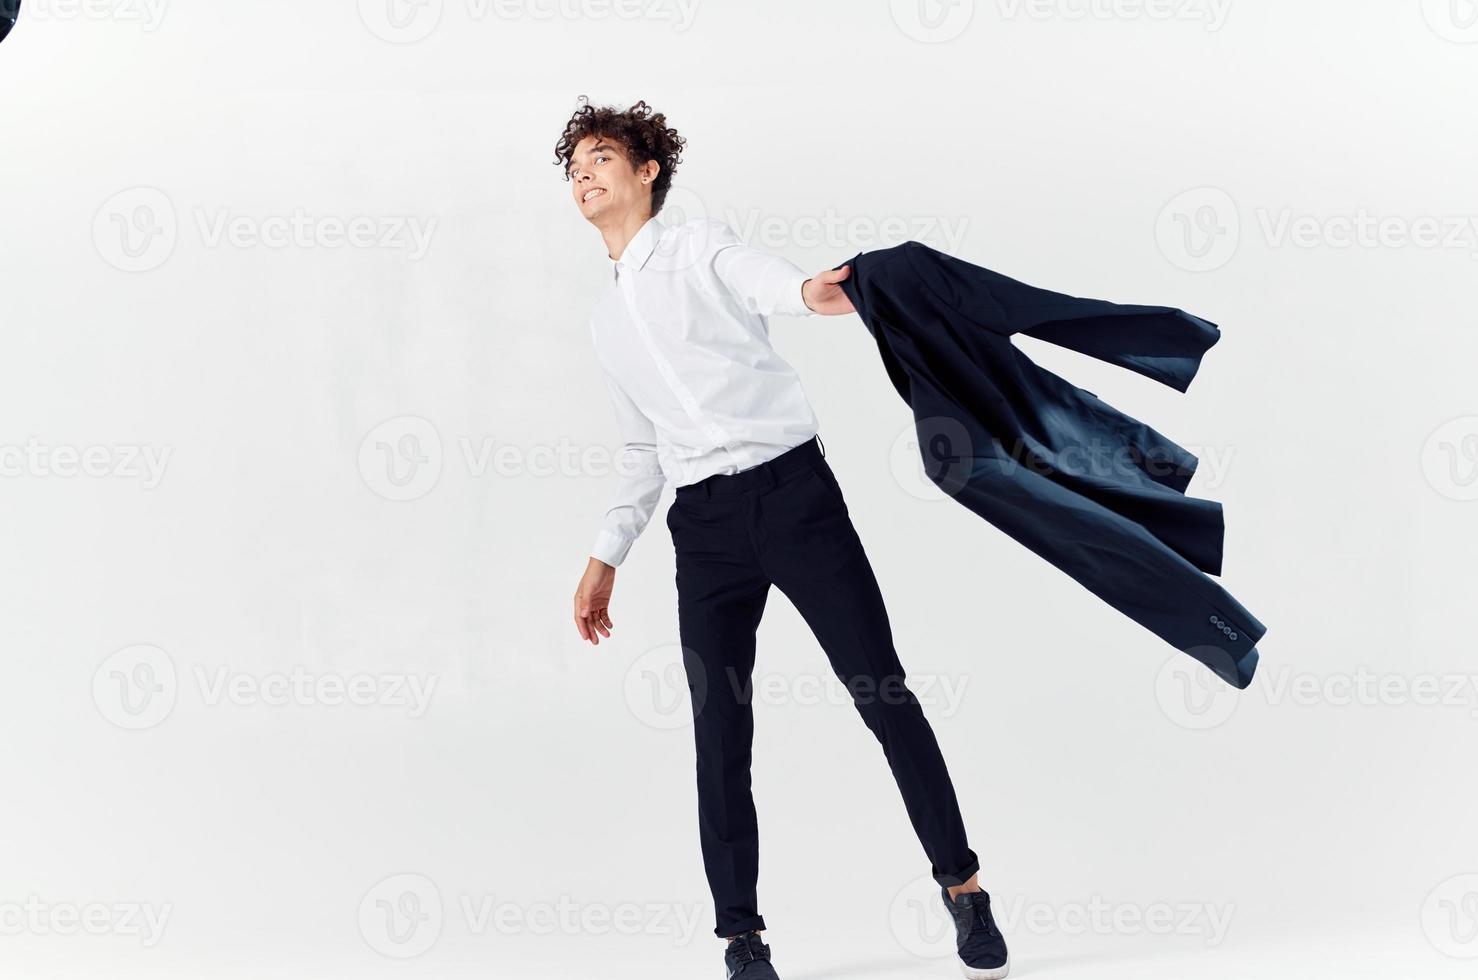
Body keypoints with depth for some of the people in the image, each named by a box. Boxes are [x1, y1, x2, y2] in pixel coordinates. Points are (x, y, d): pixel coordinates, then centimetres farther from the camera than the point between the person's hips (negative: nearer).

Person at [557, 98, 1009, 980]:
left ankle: (961, 883, 6)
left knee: (880, 689, -6)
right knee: (720, 732, -2)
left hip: (792, 486, -5)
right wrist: (606, 558, 25)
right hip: (705, 521, 5)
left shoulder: (703, 248, 7)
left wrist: (811, 292, -42)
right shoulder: (609, 321, 24)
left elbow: (764, 280, -18)